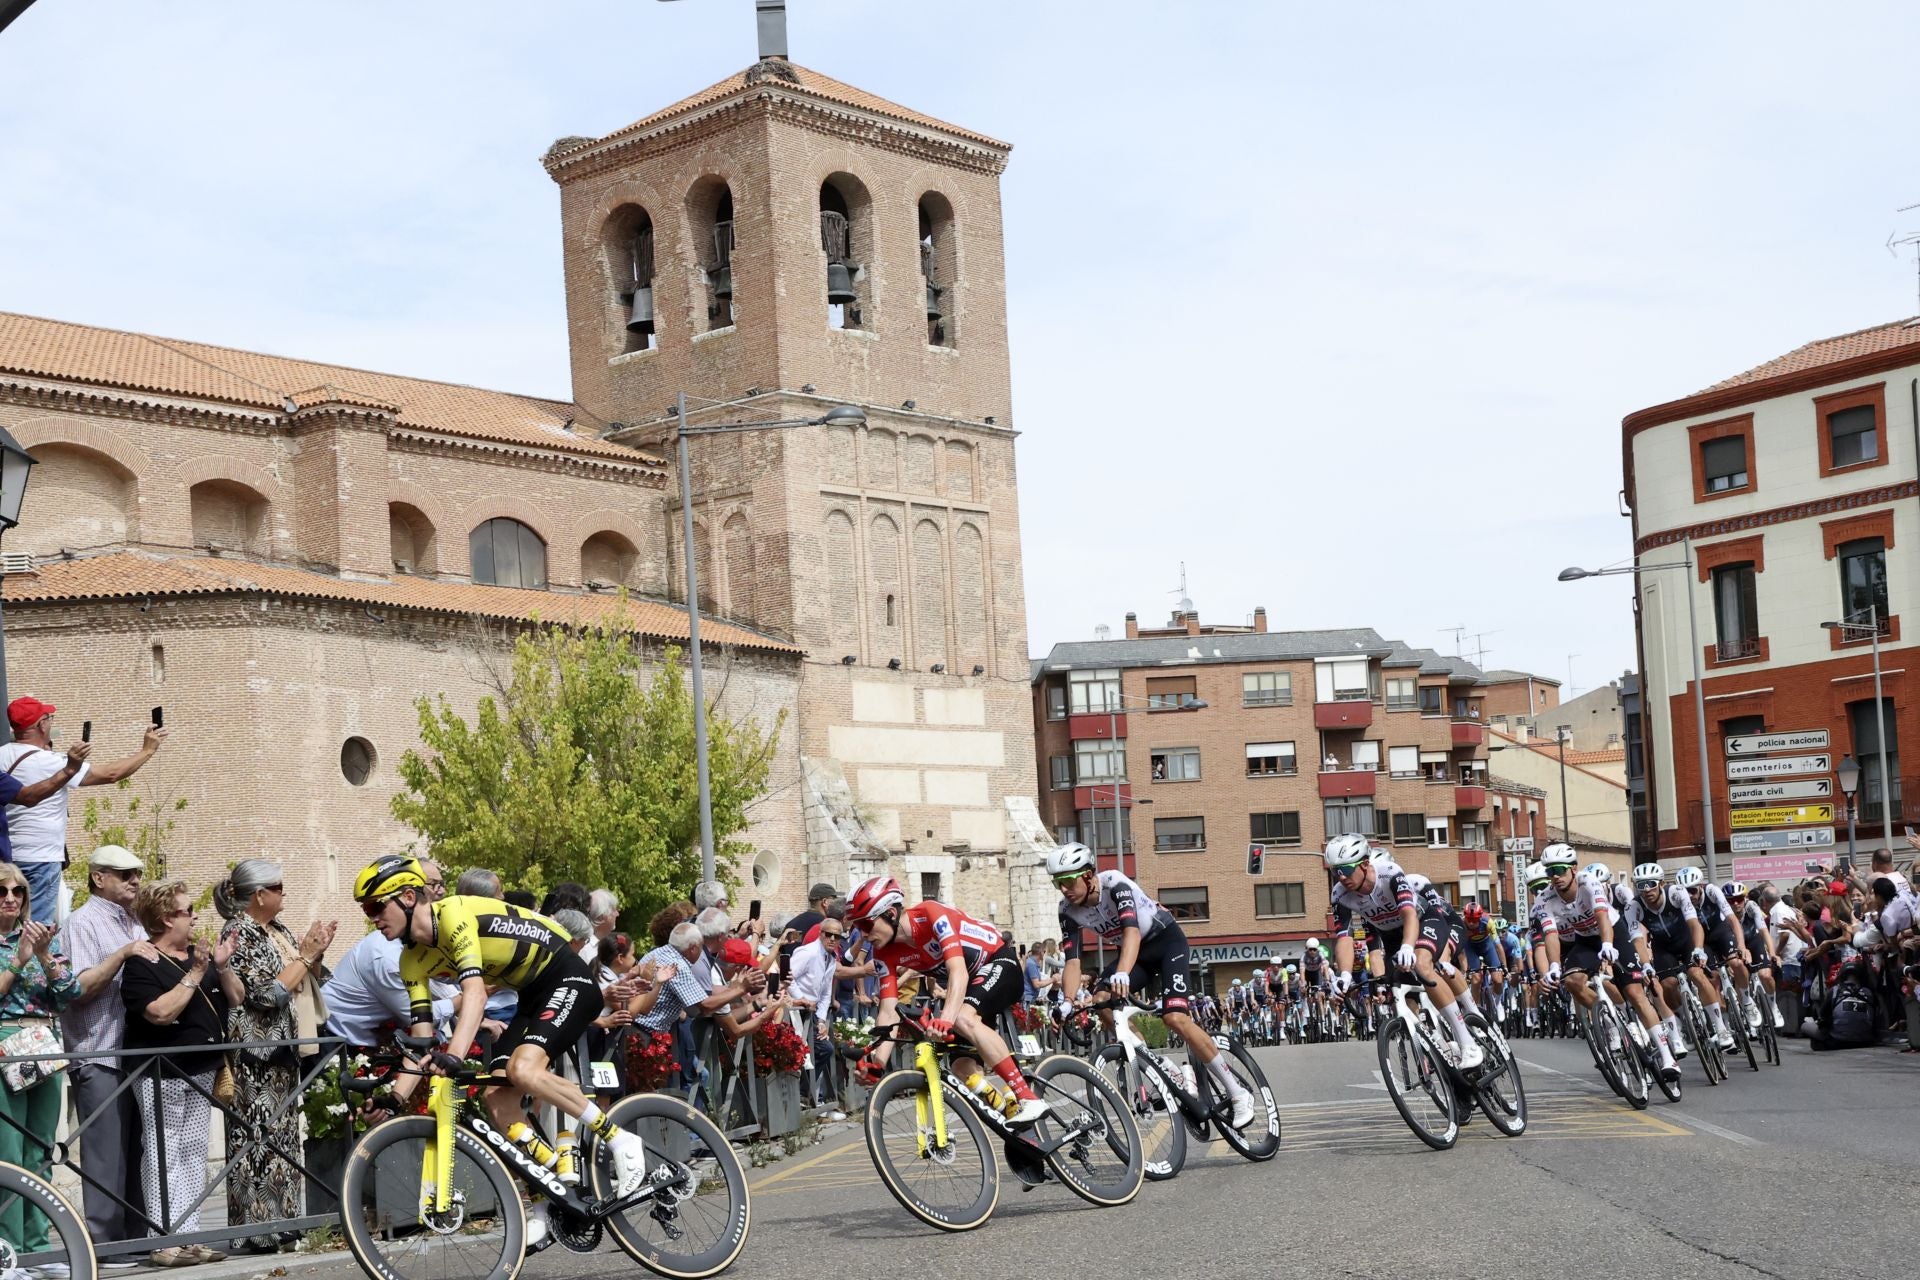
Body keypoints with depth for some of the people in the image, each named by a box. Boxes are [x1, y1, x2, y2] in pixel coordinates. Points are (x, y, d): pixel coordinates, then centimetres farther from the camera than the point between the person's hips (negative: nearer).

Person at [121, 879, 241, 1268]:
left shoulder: (199, 955, 12)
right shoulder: (142, 963, -10)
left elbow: (236, 1001, 10)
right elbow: (161, 1012, -23)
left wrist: (223, 967, -7)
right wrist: (194, 976, -19)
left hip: (202, 1072, 7)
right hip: (162, 1075, -7)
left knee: (194, 1155, 8)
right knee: (164, 1157, -6)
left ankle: (189, 1235, 12)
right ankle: (164, 1241, -4)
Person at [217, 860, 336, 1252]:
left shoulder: (279, 931, 14)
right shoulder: (239, 933, -12)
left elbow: (305, 983, 20)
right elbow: (268, 993, -20)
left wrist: (316, 953, 3)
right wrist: (305, 955, -14)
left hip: (284, 1050, 9)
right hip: (256, 1055, -9)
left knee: (283, 1136, 11)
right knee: (257, 1139, -7)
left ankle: (280, 1221, 17)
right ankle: (254, 1230, -4)